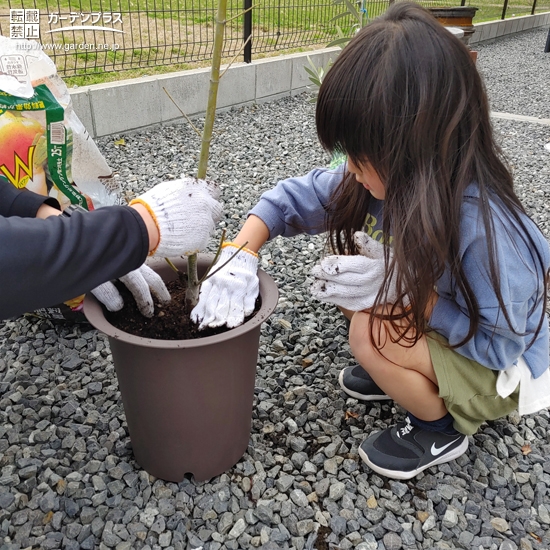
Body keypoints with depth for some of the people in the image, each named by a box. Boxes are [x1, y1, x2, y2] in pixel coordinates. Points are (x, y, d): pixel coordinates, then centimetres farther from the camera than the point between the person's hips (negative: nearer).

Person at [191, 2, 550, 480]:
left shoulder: (483, 225, -37)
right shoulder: (386, 179, -18)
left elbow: (500, 344, -28)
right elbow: (293, 197, -10)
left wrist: (407, 291, -35)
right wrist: (239, 257, -24)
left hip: (499, 369, -6)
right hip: (429, 323, 7)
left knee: (371, 332, -28)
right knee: (345, 275, -5)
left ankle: (442, 427, 2)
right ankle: (399, 371, 14)